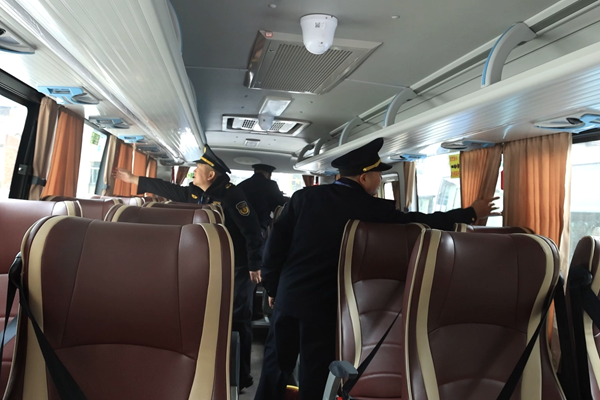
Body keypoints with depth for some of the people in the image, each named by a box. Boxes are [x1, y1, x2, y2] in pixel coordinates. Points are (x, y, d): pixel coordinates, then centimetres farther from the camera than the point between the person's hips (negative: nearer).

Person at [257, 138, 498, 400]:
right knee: (315, 377, 12)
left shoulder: (305, 196, 0)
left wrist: (272, 287, 11)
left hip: (288, 295, 4)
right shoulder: (373, 209, -8)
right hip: (325, 304, -3)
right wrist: (471, 213, 16)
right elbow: (421, 223, 2)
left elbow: (276, 242, 0)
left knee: (275, 368, 18)